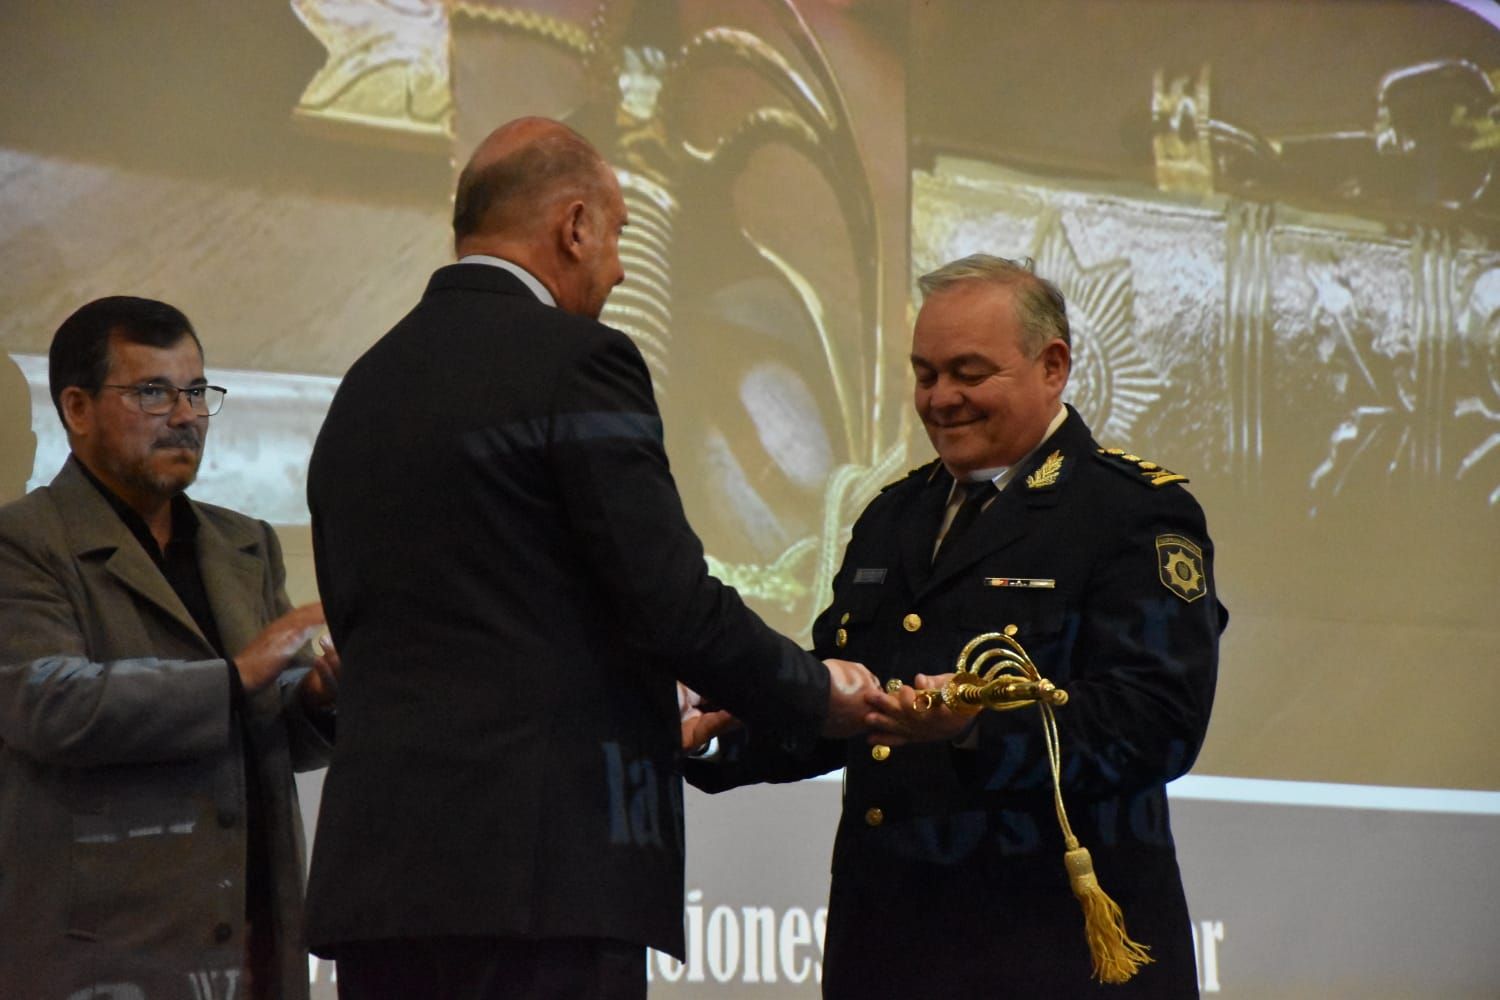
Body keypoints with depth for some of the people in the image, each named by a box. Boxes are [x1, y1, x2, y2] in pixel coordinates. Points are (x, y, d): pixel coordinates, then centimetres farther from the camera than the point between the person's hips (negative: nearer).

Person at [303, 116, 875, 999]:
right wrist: (818, 696, 7)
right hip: (543, 863, -8)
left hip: (374, 862, 8)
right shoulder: (576, 363, -6)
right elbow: (674, 604, -12)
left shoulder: (364, 388, 17)